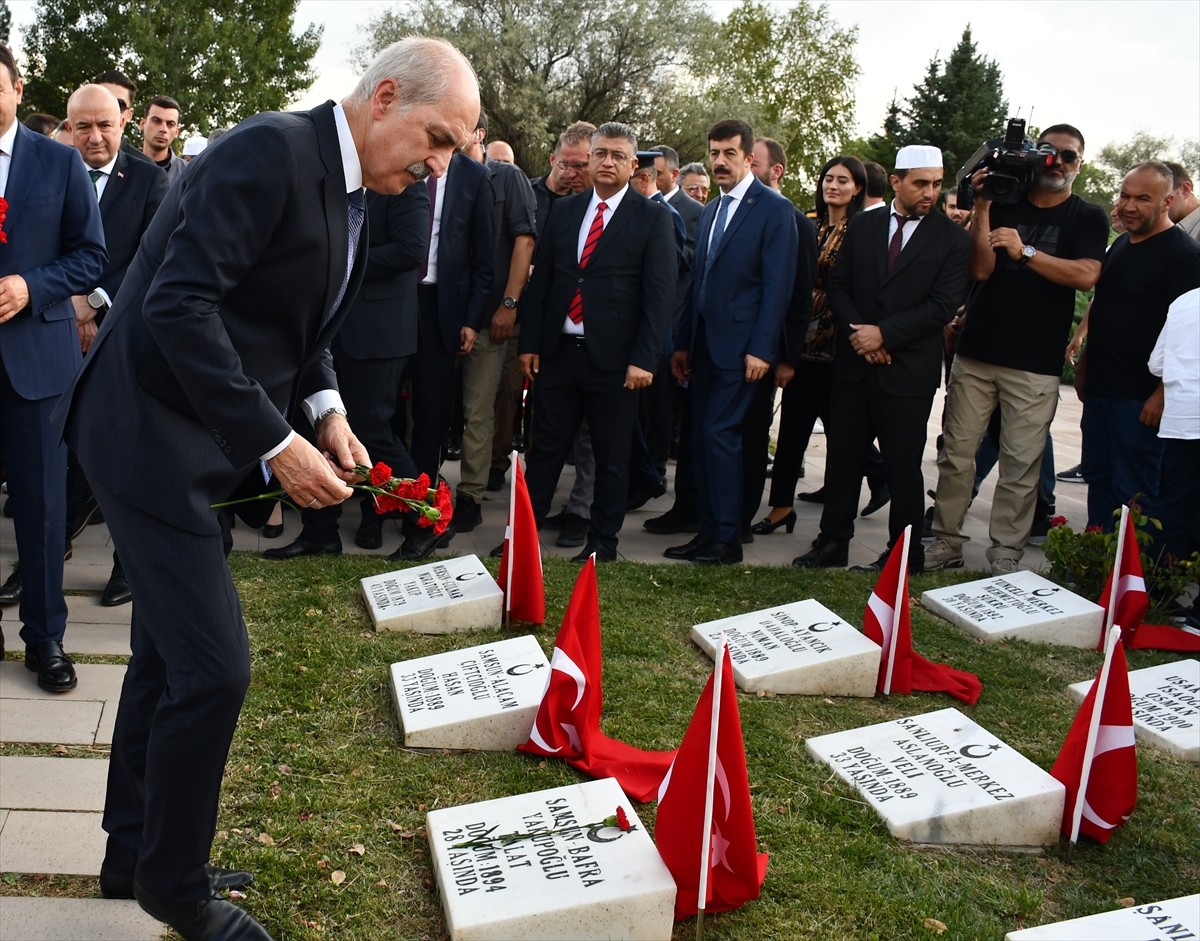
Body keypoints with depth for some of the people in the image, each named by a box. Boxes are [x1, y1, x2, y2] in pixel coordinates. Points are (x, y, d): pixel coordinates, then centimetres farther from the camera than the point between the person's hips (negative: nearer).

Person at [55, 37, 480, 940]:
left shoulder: (347, 191, 9)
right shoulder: (272, 151, -20)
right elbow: (177, 304, -26)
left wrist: (325, 407, 0)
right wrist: (275, 443, -25)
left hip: (197, 438, 10)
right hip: (150, 431, -10)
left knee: (169, 653, 18)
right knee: (213, 668, -7)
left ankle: (135, 855, 35)